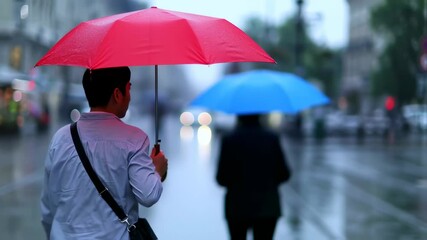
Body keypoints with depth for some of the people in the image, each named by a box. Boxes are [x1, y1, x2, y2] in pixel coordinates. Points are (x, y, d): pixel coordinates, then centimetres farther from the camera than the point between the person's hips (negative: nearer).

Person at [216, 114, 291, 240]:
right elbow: (284, 174, -1)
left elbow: (221, 179, -8)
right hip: (268, 208, 1)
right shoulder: (272, 138, -4)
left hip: (238, 207, -1)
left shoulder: (229, 139, -9)